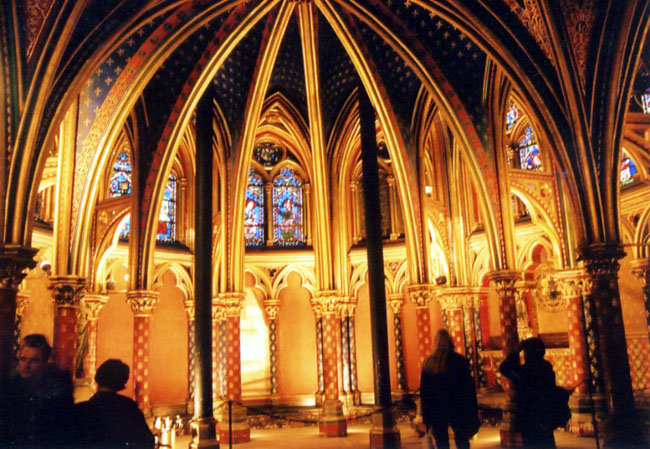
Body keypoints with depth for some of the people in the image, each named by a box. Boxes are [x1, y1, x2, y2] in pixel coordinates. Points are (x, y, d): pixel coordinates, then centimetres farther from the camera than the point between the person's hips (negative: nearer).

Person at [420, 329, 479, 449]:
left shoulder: (428, 363, -2)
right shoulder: (460, 361, -8)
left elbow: (424, 392, 0)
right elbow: (469, 388, -7)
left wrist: (427, 419, 5)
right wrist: (474, 414, 1)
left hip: (436, 411, 1)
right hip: (457, 410, -1)